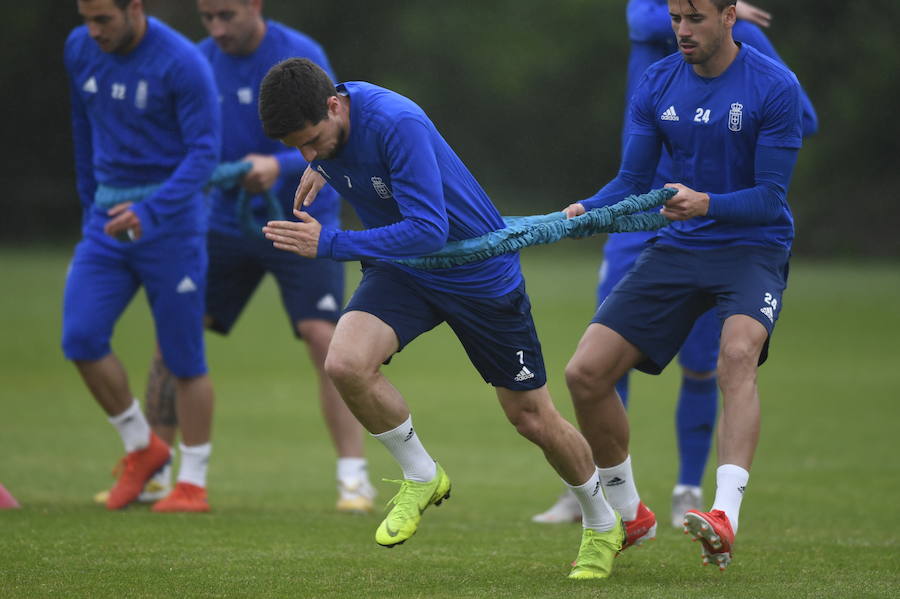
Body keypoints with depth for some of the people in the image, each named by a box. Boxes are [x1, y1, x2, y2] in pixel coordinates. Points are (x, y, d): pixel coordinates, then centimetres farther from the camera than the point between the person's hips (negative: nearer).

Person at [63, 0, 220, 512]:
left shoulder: (183, 64, -15)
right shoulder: (81, 50, 3)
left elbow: (204, 153, -17)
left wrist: (150, 212, -28)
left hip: (170, 216, -5)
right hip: (109, 215, 5)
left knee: (183, 355, -2)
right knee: (81, 338, -8)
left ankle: (193, 483, 10)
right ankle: (142, 447, 12)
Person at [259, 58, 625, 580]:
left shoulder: (396, 123, -34)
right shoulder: (317, 123, -11)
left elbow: (428, 230, -37)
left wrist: (329, 244, -37)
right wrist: (321, 168, 6)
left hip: (480, 275, -5)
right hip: (400, 268, 5)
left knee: (533, 418, 5)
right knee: (346, 364, -24)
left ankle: (602, 524, 31)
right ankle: (421, 477, 1)